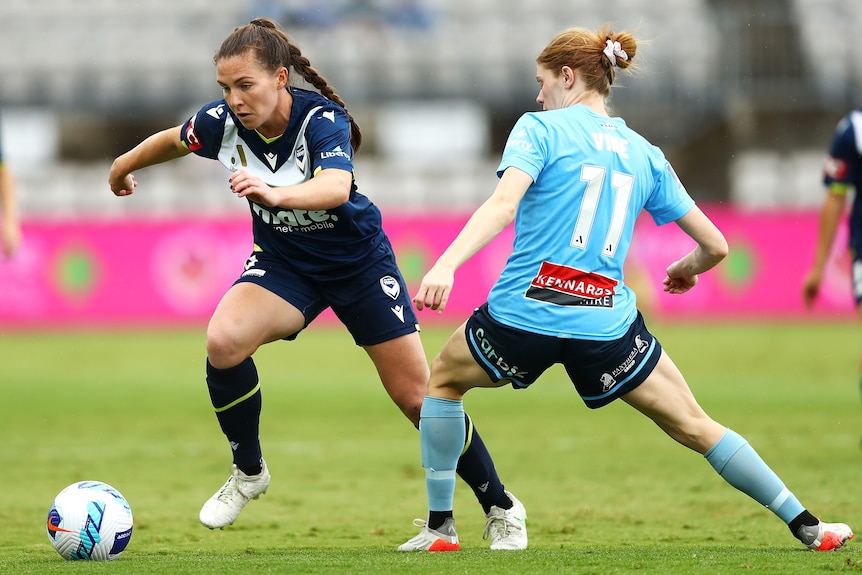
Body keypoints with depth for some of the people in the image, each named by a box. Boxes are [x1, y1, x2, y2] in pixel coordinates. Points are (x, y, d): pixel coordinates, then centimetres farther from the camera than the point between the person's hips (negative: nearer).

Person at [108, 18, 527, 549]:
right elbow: (172, 140, 6)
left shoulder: (322, 119, -30)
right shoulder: (223, 121, -17)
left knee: (417, 397, -1)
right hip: (284, 262, 3)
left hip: (358, 260, -3)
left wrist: (274, 192, -68)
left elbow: (335, 186, -50)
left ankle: (501, 509, 18)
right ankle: (249, 473, -5)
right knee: (223, 340, -27)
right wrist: (124, 166, 24)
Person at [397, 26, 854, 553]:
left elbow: (503, 204, -17)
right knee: (694, 426, 13)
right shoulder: (644, 155, 14)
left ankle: (441, 526, 21)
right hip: (607, 325, 3)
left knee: (444, 380, 25)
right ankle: (807, 526, 9)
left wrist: (446, 264, -28)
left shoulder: (540, 129, 2)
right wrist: (687, 269, 36)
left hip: (525, 311, -3)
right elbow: (715, 246, 14)